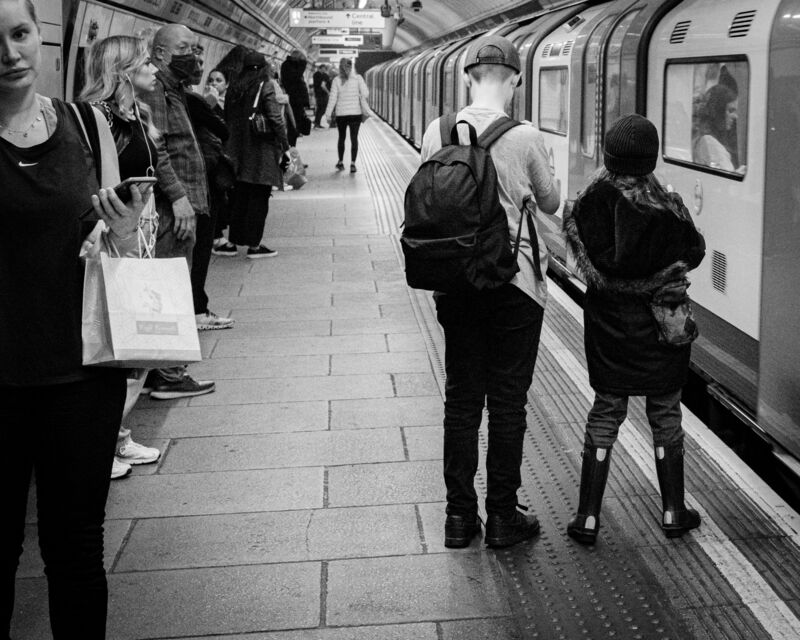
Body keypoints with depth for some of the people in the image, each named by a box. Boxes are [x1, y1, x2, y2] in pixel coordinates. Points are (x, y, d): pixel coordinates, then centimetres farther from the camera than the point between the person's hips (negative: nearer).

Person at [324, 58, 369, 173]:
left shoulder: (336, 80, -5)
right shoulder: (358, 78, -4)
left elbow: (333, 98, -5)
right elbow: (365, 93, -10)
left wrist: (328, 113, 0)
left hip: (341, 113, 1)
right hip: (355, 112, -1)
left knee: (341, 137, 16)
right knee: (354, 138, 3)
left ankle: (341, 162, 21)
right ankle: (352, 163, -4)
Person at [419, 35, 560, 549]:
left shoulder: (437, 133, -4)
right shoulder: (525, 137, -12)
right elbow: (551, 204, 3)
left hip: (454, 283, 3)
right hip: (514, 282, -3)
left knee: (461, 398, 12)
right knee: (507, 401, 7)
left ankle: (460, 515, 19)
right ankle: (503, 517, 16)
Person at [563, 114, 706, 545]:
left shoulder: (592, 203, -15)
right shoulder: (668, 209, -15)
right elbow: (694, 253, -2)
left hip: (608, 323, 1)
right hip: (661, 326, -1)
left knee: (605, 411, 11)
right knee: (665, 413, 15)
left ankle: (588, 517, 10)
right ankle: (673, 512, 24)